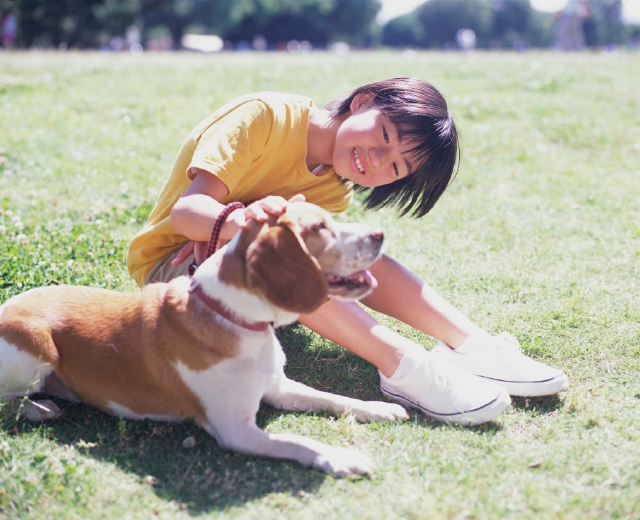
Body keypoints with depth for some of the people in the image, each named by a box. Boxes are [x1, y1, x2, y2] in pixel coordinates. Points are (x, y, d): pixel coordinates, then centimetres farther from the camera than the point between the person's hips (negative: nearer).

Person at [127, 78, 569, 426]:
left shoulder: (334, 190, -2)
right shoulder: (264, 117, -21)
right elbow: (185, 211, -31)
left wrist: (216, 229, -38)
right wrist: (237, 221, -53)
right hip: (172, 266, -6)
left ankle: (473, 346, -26)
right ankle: (403, 366, -42)